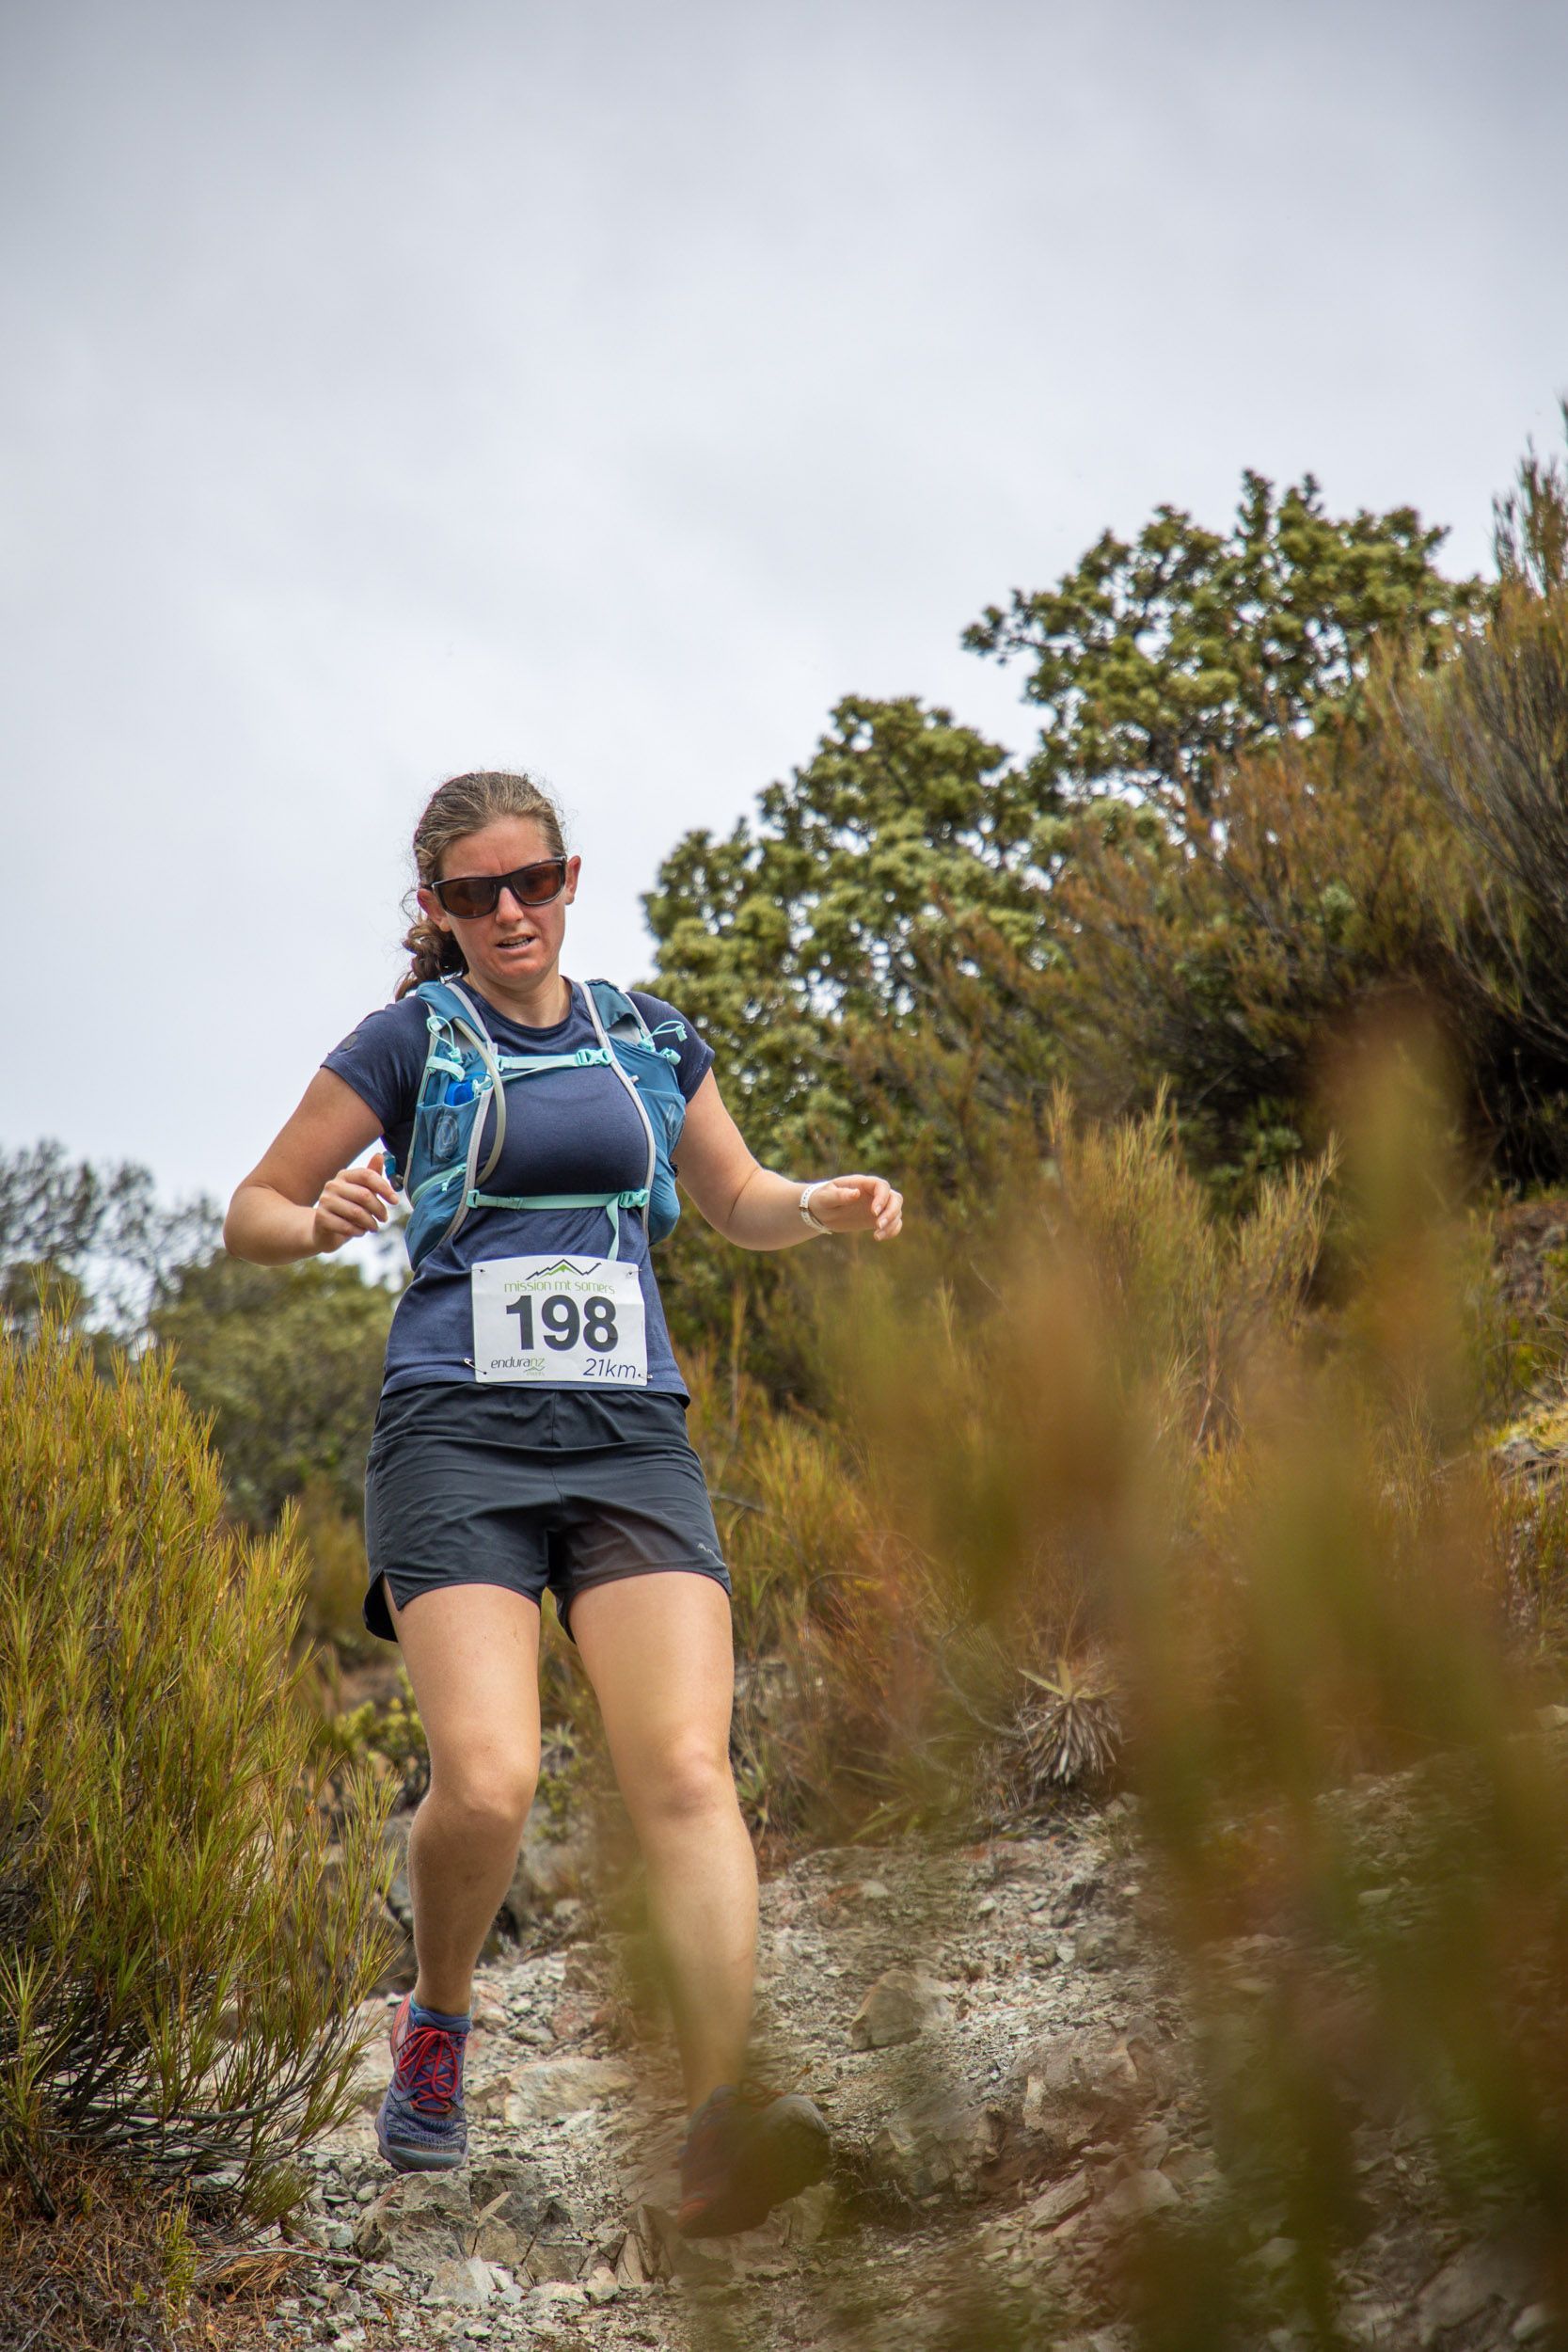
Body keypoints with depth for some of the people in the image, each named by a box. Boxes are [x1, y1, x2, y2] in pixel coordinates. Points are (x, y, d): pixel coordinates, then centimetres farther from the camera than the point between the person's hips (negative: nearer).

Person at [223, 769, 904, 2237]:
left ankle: (717, 2130, -23)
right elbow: (250, 1215, 11)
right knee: (486, 1784, -19)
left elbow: (738, 1207, 29)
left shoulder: (650, 1040, 16)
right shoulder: (408, 1041, 7)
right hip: (458, 1431, -3)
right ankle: (435, 2029, 11)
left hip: (630, 1435, 3)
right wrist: (321, 1224, -12)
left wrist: (823, 1205, 6)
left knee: (685, 1771, -17)